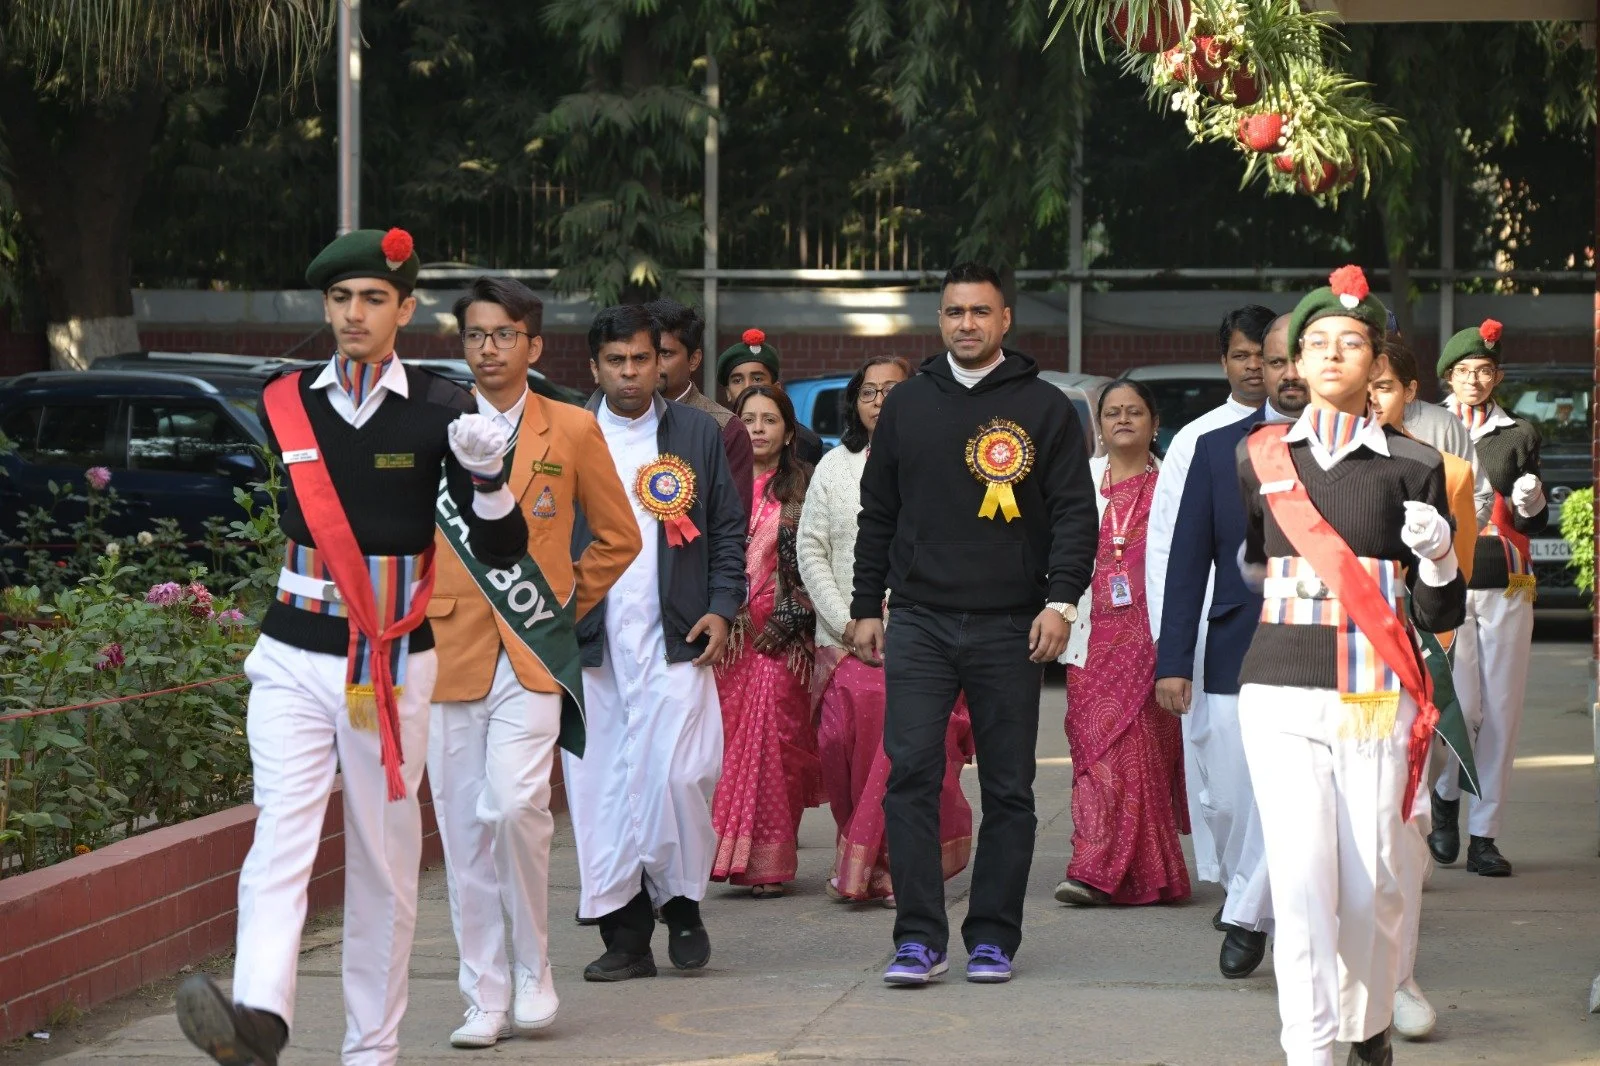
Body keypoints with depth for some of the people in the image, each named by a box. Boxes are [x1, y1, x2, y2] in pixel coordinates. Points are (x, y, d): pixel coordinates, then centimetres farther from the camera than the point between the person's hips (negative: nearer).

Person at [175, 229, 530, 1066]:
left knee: (385, 858, 5)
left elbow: (500, 550, -6)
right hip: (293, 658, 1)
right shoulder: (285, 404, 5)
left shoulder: (441, 410, -2)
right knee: (281, 831, -17)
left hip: (394, 662, -1)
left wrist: (487, 475, -23)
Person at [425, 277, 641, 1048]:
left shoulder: (573, 430, 6)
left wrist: (570, 606, 8)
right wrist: (418, 615, 8)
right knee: (464, 831, 0)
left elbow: (618, 537, 14)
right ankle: (484, 999, 9)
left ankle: (533, 973, 0)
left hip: (533, 652, -2)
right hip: (449, 651, 2)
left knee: (515, 804, -18)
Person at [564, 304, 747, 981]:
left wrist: (722, 607, 1)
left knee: (678, 775, -12)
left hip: (675, 639, -1)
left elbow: (727, 530, 13)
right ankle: (625, 934, 6)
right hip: (590, 643, 1)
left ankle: (682, 904, 10)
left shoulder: (698, 433, 10)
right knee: (601, 786, -1)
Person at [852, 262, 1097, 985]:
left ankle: (992, 938, 11)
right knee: (911, 776, -9)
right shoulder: (906, 405, 12)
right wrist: (867, 607, 11)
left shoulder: (1044, 408, 5)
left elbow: (1075, 513, 2)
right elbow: (877, 513, 16)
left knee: (1008, 789, 3)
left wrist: (1061, 601, -9)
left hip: (1010, 627, -1)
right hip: (919, 621, 1)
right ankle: (919, 938, -6)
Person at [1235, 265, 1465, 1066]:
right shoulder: (1260, 456, 8)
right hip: (1281, 697, 1)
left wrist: (1438, 559, -15)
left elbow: (1439, 617, 1)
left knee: (1373, 884, 1)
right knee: (1302, 880, -11)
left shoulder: (1411, 466, 2)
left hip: (1377, 699, -1)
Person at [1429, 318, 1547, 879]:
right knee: (1460, 706, -11)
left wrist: (1529, 503, -13)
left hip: (1506, 589, 2)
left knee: (1501, 712, 1)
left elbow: (1534, 524, 8)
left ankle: (1484, 834, 8)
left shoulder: (1518, 435, 10)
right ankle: (1445, 798, 18)